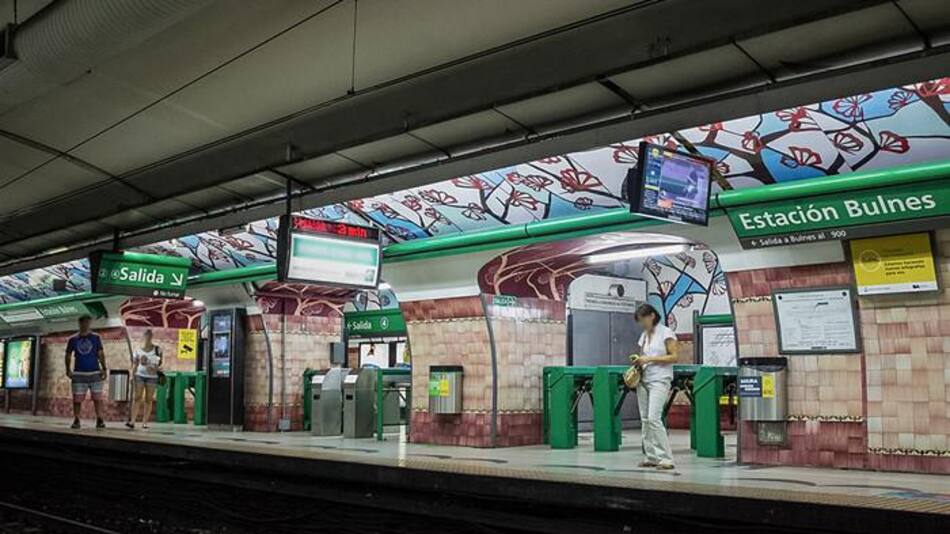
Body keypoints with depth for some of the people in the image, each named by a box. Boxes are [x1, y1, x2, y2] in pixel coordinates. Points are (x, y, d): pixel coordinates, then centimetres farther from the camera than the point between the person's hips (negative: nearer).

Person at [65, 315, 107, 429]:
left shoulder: (95, 338, 6)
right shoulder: (73, 339, 7)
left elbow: (101, 354, 5)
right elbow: (68, 355, 12)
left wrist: (104, 369, -4)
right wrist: (68, 369, 1)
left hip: (95, 373, 0)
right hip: (79, 373, 0)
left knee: (97, 397, -3)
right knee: (77, 398, 0)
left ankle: (99, 420, 1)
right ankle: (76, 420, 10)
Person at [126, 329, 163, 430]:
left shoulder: (157, 349, 3)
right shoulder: (138, 351, 6)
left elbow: (160, 363, 9)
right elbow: (134, 366, 7)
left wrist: (156, 368, -12)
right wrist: (133, 377, -1)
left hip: (152, 376, 0)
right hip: (139, 375, 0)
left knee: (148, 400, 2)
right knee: (136, 398, -9)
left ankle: (145, 422, 7)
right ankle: (132, 422, -14)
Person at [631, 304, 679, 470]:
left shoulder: (665, 333, -4)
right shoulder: (644, 335, 15)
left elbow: (674, 357, -10)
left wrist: (649, 359, -15)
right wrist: (638, 363, 1)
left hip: (659, 380, -7)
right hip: (643, 380, 7)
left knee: (653, 418, -17)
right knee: (645, 419, 4)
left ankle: (665, 458, -12)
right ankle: (651, 457, 9)